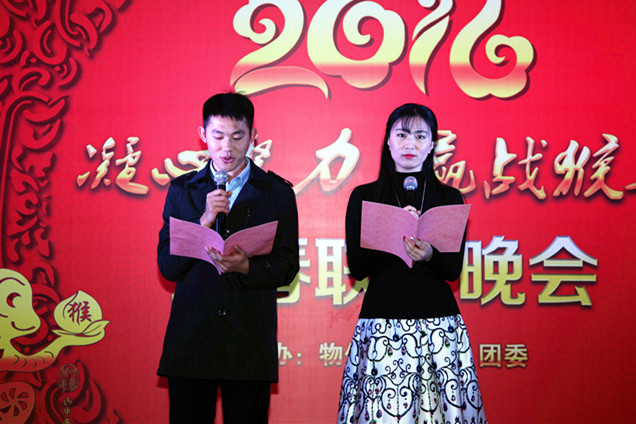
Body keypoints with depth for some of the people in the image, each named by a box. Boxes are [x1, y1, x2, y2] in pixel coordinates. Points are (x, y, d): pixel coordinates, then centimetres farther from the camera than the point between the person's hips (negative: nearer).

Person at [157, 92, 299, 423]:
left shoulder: (277, 192, 7)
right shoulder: (182, 190, 10)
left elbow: (287, 266, 3)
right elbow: (167, 266, 3)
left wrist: (246, 267, -17)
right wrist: (204, 222, -11)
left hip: (251, 345, -1)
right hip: (191, 338, 1)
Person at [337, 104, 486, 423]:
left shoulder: (449, 198, 9)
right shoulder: (364, 196, 6)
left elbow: (454, 268, 2)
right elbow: (356, 267, -1)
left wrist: (429, 255, -19)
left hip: (438, 319, 1)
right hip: (382, 319, -1)